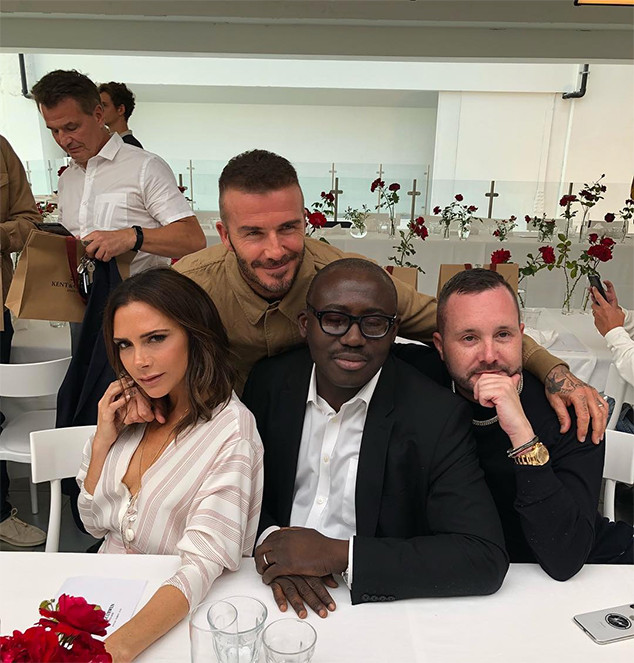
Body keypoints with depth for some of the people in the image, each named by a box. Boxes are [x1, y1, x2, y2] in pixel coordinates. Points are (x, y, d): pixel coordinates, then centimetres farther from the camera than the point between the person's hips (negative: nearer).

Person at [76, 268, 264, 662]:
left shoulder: (231, 431, -18)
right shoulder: (134, 412, 2)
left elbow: (202, 566, -23)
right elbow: (95, 526, 8)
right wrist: (102, 441, -5)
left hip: (171, 615, -5)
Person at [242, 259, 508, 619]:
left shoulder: (437, 416, -15)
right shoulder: (269, 381, -3)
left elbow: (486, 560, -18)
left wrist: (337, 554, -22)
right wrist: (269, 538, -15)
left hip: (374, 607, -1)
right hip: (278, 599, 2)